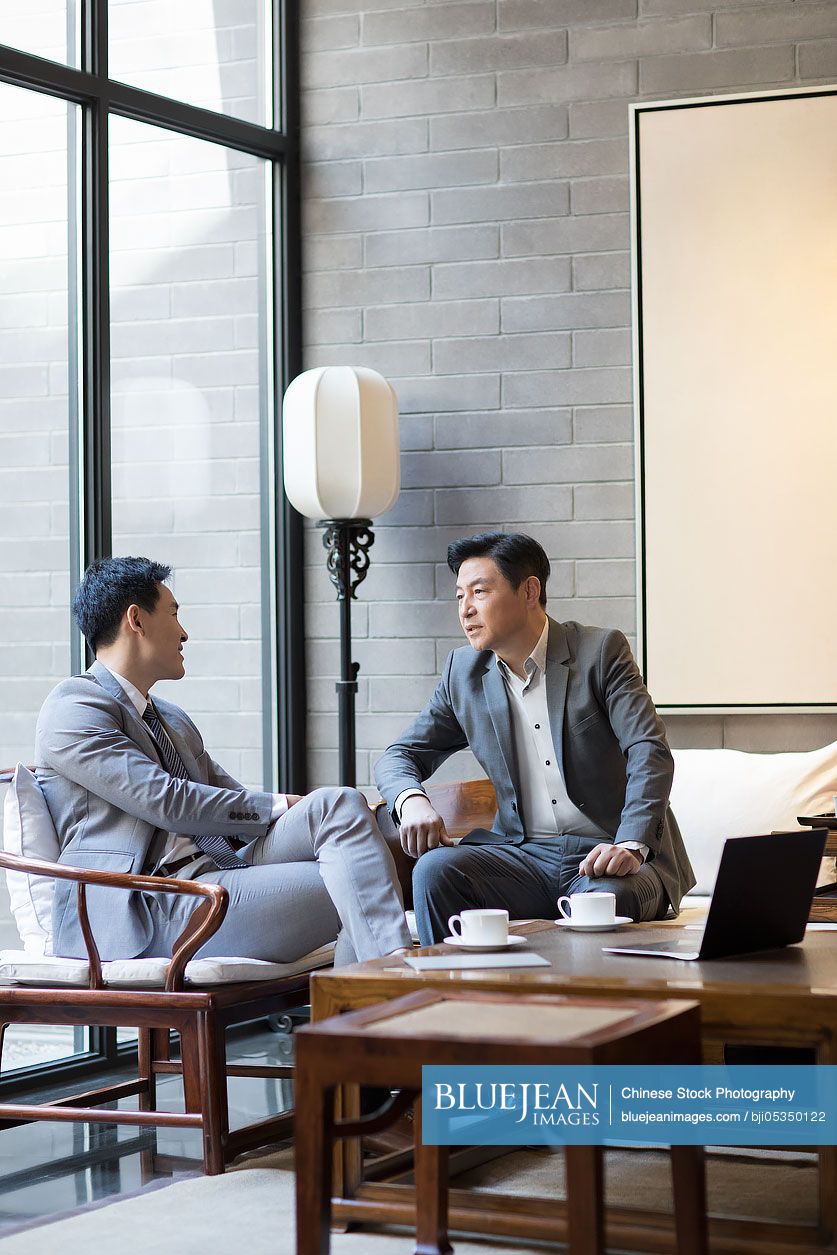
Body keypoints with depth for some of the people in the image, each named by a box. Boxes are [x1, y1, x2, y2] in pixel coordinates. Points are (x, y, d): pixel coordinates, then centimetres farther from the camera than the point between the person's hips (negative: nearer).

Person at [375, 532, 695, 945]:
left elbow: (650, 754, -12)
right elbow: (398, 757, 14)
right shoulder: (463, 672, 10)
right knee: (435, 869, -24)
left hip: (607, 854, -4)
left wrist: (630, 846, -30)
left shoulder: (602, 651, -3)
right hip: (524, 855, 4)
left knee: (609, 898, -38)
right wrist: (411, 801, -12)